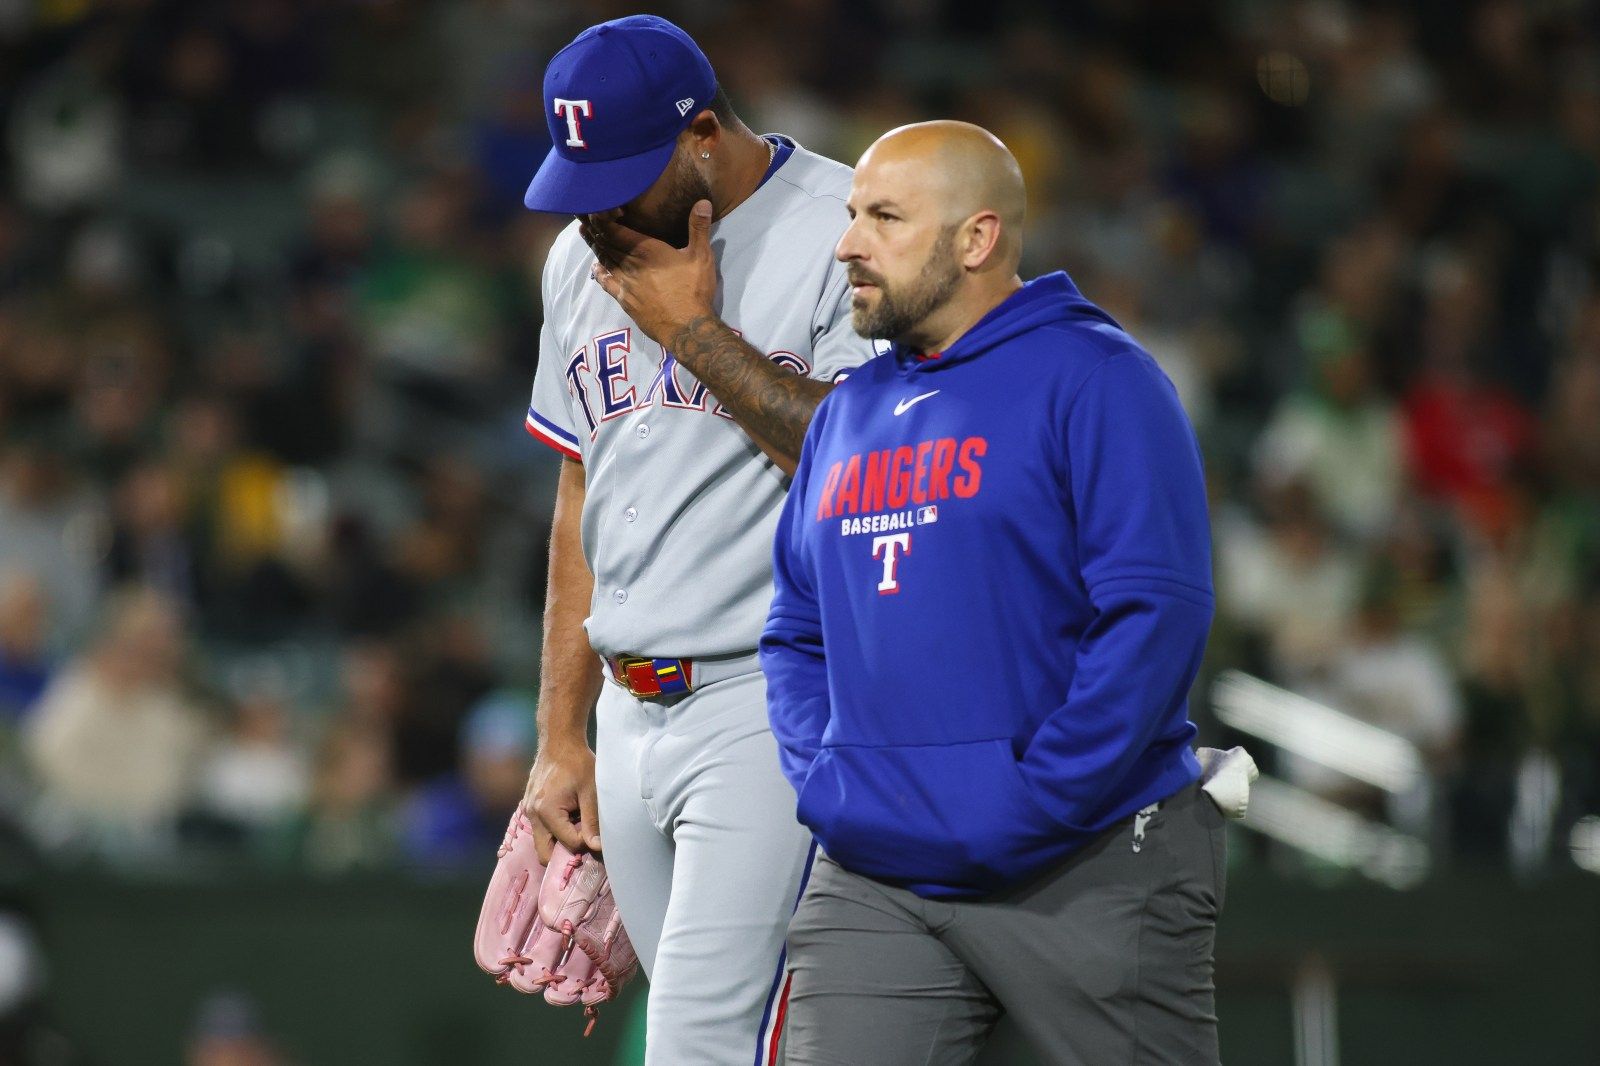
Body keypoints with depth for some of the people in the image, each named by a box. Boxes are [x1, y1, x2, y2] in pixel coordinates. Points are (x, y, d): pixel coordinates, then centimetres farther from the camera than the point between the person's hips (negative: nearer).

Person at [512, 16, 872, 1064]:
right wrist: (561, 735, 18)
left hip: (776, 702, -8)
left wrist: (695, 330, -14)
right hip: (632, 718, 8)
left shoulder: (843, 236, -9)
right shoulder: (583, 258, 15)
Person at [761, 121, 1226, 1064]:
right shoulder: (849, 413, 16)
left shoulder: (1093, 378, -6)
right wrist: (827, 782, 3)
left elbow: (1156, 615, -14)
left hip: (1087, 870, -5)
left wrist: (1030, 808, -17)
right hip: (873, 876, 6)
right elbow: (796, 632, 22)